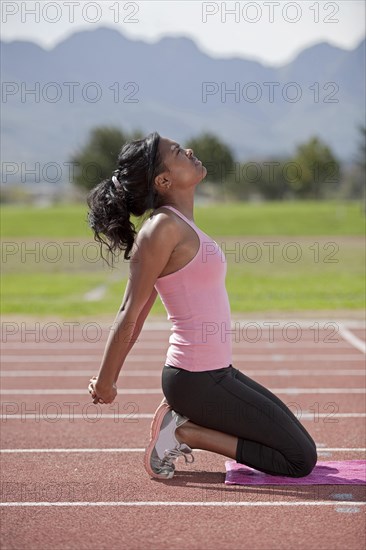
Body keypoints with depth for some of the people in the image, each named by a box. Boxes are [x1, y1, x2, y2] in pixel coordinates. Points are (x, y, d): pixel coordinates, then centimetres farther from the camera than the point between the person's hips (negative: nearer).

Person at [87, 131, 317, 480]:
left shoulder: (180, 226, 12)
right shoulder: (163, 227, -17)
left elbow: (136, 318, 14)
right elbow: (130, 313, -14)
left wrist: (108, 380, 17)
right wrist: (104, 384, -9)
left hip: (216, 372, 9)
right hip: (196, 379, -9)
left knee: (299, 447, 17)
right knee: (301, 459, -2)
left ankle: (184, 420, 11)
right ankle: (184, 432, -1)